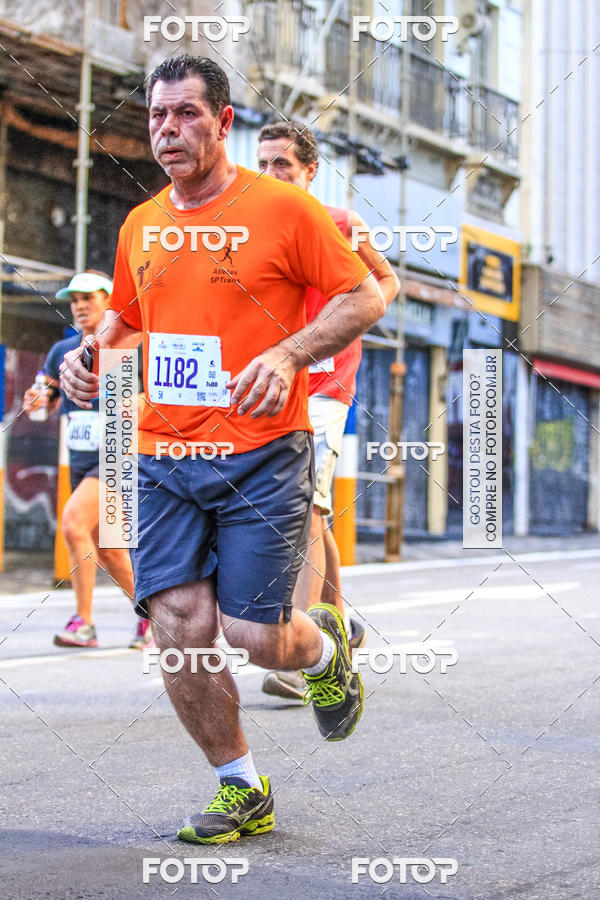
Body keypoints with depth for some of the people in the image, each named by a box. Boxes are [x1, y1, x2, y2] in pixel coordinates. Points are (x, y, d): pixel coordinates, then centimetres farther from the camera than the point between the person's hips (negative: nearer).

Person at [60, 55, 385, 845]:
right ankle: (242, 791, 15)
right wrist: (93, 353, 5)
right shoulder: (140, 226, 12)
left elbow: (365, 297, -1)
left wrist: (288, 355, -16)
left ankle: (326, 647, 31)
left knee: (254, 637, -7)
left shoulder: (282, 207, -3)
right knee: (179, 630, -5)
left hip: (262, 455, -4)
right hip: (164, 457, 4)